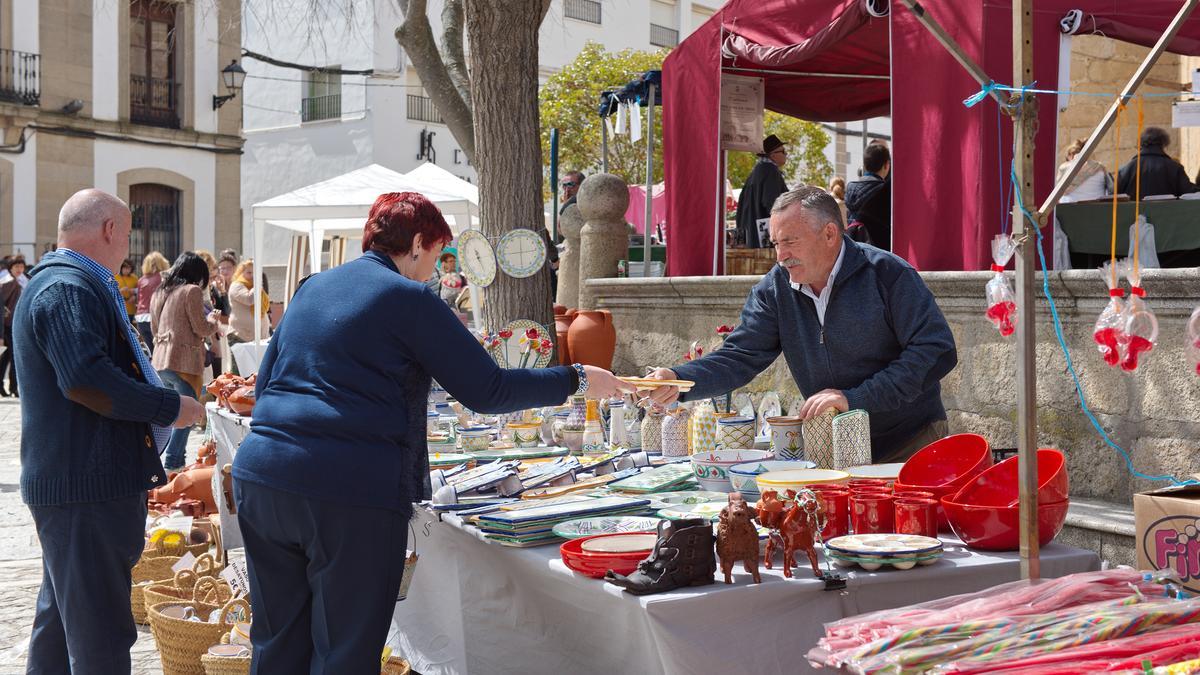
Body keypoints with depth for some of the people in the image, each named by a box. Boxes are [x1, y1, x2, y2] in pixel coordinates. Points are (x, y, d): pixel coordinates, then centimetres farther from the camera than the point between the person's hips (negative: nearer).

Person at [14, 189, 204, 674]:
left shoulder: (64, 282, 19)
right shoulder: (69, 289, -17)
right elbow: (87, 378, -28)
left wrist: (158, 401, 21)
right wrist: (170, 408, -19)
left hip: (66, 482, 11)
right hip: (88, 487, -11)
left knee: (62, 615, 22)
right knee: (101, 632, -7)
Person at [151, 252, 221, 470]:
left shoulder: (159, 293, 16)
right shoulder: (192, 291, -8)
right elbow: (201, 329, -9)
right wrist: (213, 320, 10)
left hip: (160, 360, 8)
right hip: (183, 360, -8)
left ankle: (174, 458, 14)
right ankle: (172, 461, -6)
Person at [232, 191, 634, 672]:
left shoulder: (313, 288, 19)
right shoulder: (409, 299, -2)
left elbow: (266, 381, 24)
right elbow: (486, 392, -3)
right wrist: (579, 380, 7)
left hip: (259, 471, 7)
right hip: (351, 489, -7)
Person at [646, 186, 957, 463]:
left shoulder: (888, 274, -13)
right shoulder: (774, 290, 1)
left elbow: (937, 351, -18)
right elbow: (739, 358, -5)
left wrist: (854, 398, -22)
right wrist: (678, 380, -25)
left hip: (911, 443, -3)